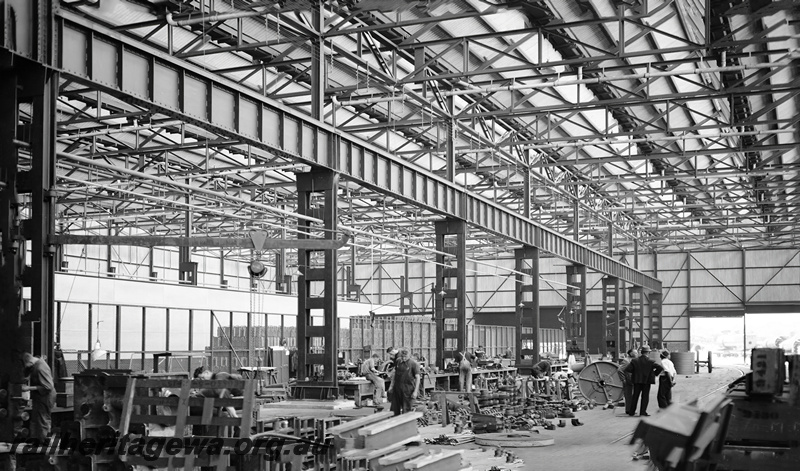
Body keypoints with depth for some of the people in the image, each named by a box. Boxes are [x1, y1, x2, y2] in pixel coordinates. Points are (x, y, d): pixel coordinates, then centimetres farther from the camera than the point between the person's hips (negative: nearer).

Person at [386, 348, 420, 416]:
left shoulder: (413, 364, -9)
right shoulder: (398, 361, 7)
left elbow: (417, 378, -9)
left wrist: (415, 391, -14)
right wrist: (391, 386, 13)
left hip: (407, 389, -5)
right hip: (397, 387, 5)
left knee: (406, 410, -1)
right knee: (395, 409, 9)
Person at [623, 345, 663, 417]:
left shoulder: (635, 361, -4)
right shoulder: (650, 362, -9)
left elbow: (626, 369, -11)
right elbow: (660, 368, -16)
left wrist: (633, 372, 6)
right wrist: (655, 373, -1)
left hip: (637, 381, 2)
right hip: (647, 381, -2)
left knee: (635, 396, 12)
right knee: (645, 396, 6)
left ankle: (631, 412, 16)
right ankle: (642, 412, 3)